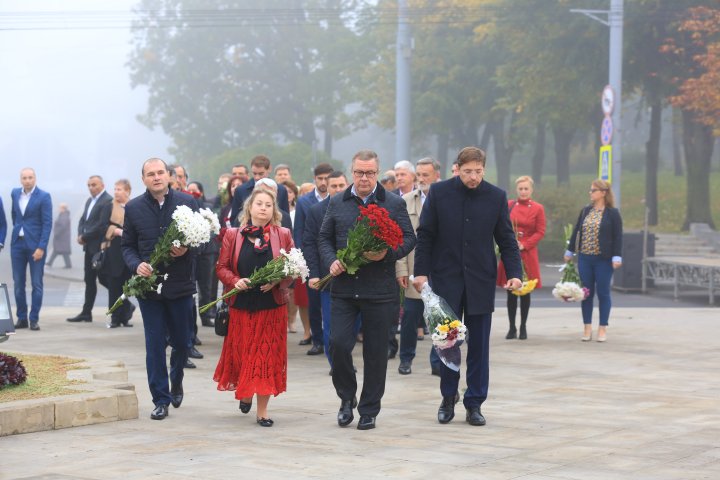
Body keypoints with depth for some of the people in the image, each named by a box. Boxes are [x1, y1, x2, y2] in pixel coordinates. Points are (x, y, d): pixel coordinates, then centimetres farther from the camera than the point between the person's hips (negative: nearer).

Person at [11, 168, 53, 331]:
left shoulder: (44, 197, -6)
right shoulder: (15, 193, 8)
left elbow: (47, 223, -9)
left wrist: (41, 247, -16)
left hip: (35, 244, -4)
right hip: (17, 243, 4)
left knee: (37, 284, -2)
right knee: (18, 283, 5)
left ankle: (34, 319, 2)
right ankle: (21, 318, 12)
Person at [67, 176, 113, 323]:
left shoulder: (107, 201, -13)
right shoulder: (90, 201, 16)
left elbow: (102, 225, -20)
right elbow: (82, 220, 17)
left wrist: (84, 237, -14)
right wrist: (80, 235, -3)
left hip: (100, 247, -9)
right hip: (89, 246, 9)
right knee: (89, 280, 12)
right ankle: (86, 313, 17)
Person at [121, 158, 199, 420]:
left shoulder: (187, 202, 0)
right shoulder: (133, 208, 3)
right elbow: (127, 245, 8)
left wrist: (187, 249, -15)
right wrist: (136, 265, -11)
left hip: (181, 283, 0)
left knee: (182, 342, 10)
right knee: (155, 344, 1)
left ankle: (176, 381, 38)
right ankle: (160, 400, 8)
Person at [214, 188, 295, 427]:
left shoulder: (283, 235, 3)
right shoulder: (233, 235, 3)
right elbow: (222, 267, 5)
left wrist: (277, 282, -14)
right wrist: (235, 281, -14)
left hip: (272, 306, 0)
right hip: (241, 306, 0)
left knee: (268, 356, 0)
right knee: (241, 353, 5)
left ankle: (262, 410, 7)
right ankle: (244, 392, 35)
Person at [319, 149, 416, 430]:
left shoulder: (394, 204, 3)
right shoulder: (337, 203, 9)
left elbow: (409, 239, 4)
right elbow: (324, 237, 14)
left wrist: (388, 253, -15)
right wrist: (331, 261, -6)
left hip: (379, 291, -1)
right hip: (343, 288, 1)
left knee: (375, 352, 4)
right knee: (338, 343, -9)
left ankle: (369, 411, 15)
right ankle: (346, 398, 15)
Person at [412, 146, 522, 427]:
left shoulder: (496, 197, 1)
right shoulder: (439, 192, -2)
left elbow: (506, 239, 5)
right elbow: (425, 235, 1)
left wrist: (514, 273, -7)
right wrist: (421, 271, -6)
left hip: (480, 282, 1)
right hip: (446, 279, -1)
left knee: (479, 346, 3)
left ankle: (474, 404, 11)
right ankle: (448, 398, 20)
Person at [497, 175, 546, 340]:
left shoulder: (538, 208, 0)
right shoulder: (509, 205, 4)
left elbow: (540, 232, -2)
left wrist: (524, 245, -12)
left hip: (527, 253, -1)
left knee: (525, 292, 4)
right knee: (511, 292, 3)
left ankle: (523, 327, 13)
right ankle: (512, 328, 10)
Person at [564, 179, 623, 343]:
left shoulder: (613, 213, -5)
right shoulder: (585, 211, 10)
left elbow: (618, 236, -8)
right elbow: (576, 231, 15)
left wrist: (616, 257, -15)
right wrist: (569, 251, 14)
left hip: (603, 260, -5)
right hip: (585, 258, 5)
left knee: (603, 293, 2)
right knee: (586, 293, 6)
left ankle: (602, 329, 9)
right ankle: (587, 328, 12)